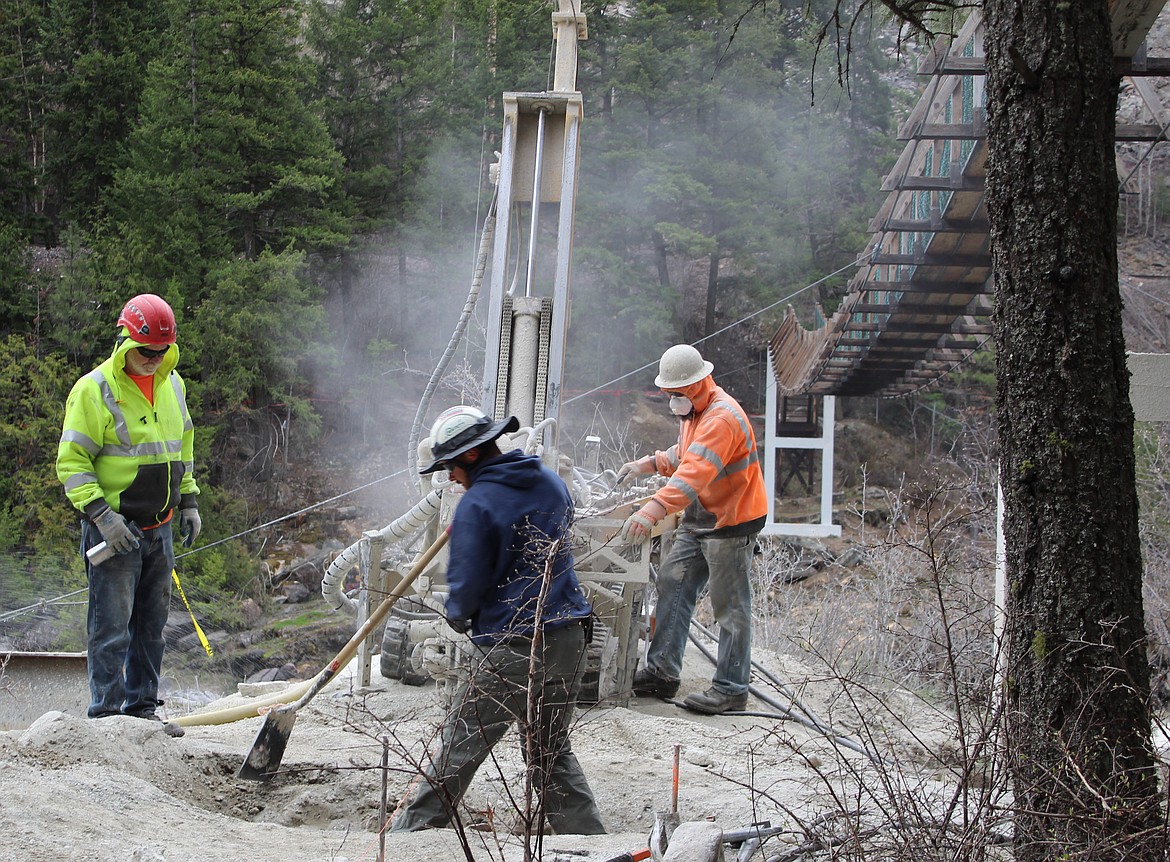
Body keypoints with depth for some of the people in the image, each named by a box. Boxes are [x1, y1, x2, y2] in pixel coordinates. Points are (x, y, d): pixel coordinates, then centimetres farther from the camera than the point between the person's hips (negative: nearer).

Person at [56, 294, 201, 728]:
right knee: (111, 627, -4)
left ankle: (142, 707, 23)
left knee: (152, 624, 13)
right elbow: (71, 462, -12)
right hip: (113, 530, -7)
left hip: (159, 529, 7)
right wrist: (101, 514, -20)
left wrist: (188, 501, 17)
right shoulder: (93, 390, -11)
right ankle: (106, 714, 3)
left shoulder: (172, 384, 10)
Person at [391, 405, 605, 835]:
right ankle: (588, 836, 16)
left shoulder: (477, 505, -14)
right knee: (552, 751, 18)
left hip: (511, 649, -7)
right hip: (569, 639, 7)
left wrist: (458, 614, 8)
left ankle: (411, 832, 14)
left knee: (459, 747, 5)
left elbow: (467, 586, -14)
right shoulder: (552, 483, 8)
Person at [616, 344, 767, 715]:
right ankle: (662, 672, 15)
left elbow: (695, 473, -38)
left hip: (732, 520, -10)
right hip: (699, 519, 10)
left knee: (730, 607, -3)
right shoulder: (693, 410, 8)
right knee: (672, 586, 9)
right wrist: (649, 463, 7)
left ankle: (731, 688, 5)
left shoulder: (722, 418, -25)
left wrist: (653, 510, -48)